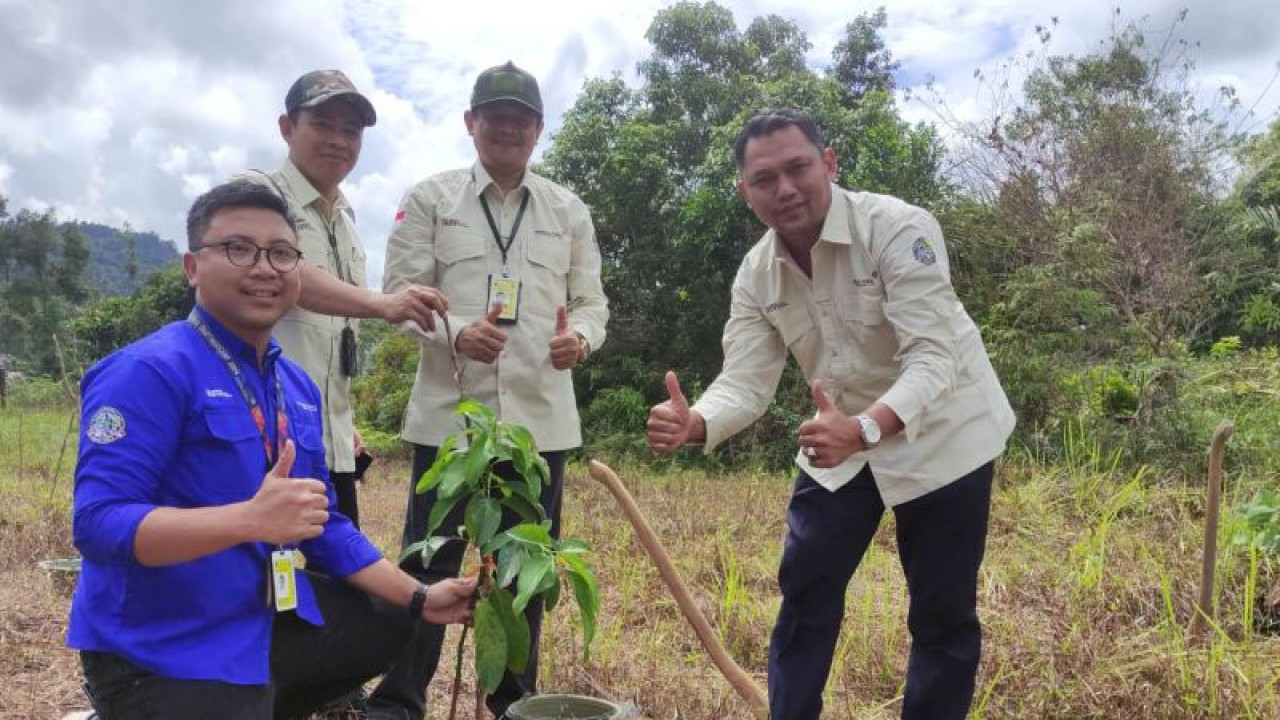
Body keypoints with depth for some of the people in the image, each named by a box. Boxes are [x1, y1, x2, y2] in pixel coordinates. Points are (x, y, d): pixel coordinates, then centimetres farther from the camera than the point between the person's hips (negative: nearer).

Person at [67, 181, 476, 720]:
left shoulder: (298, 387, 7)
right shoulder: (149, 372, -17)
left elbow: (321, 525, 12)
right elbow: (97, 522, -25)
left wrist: (419, 599, 7)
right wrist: (251, 519, -38)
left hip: (270, 620, 8)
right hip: (160, 651, -8)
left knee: (395, 622, 19)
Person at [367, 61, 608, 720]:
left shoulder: (569, 211, 13)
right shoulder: (429, 199, 5)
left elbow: (591, 301, 10)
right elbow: (401, 290, -1)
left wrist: (579, 337, -13)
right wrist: (455, 332, -21)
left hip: (540, 415, 3)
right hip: (450, 411, -2)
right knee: (429, 562, 2)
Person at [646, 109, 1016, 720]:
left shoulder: (897, 228, -25)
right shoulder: (755, 275, -7)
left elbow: (934, 359, -32)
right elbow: (745, 383, -10)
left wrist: (863, 430, -50)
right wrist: (693, 425, -33)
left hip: (941, 434, -4)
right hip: (842, 439, 5)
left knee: (943, 612, 5)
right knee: (804, 592, 6)